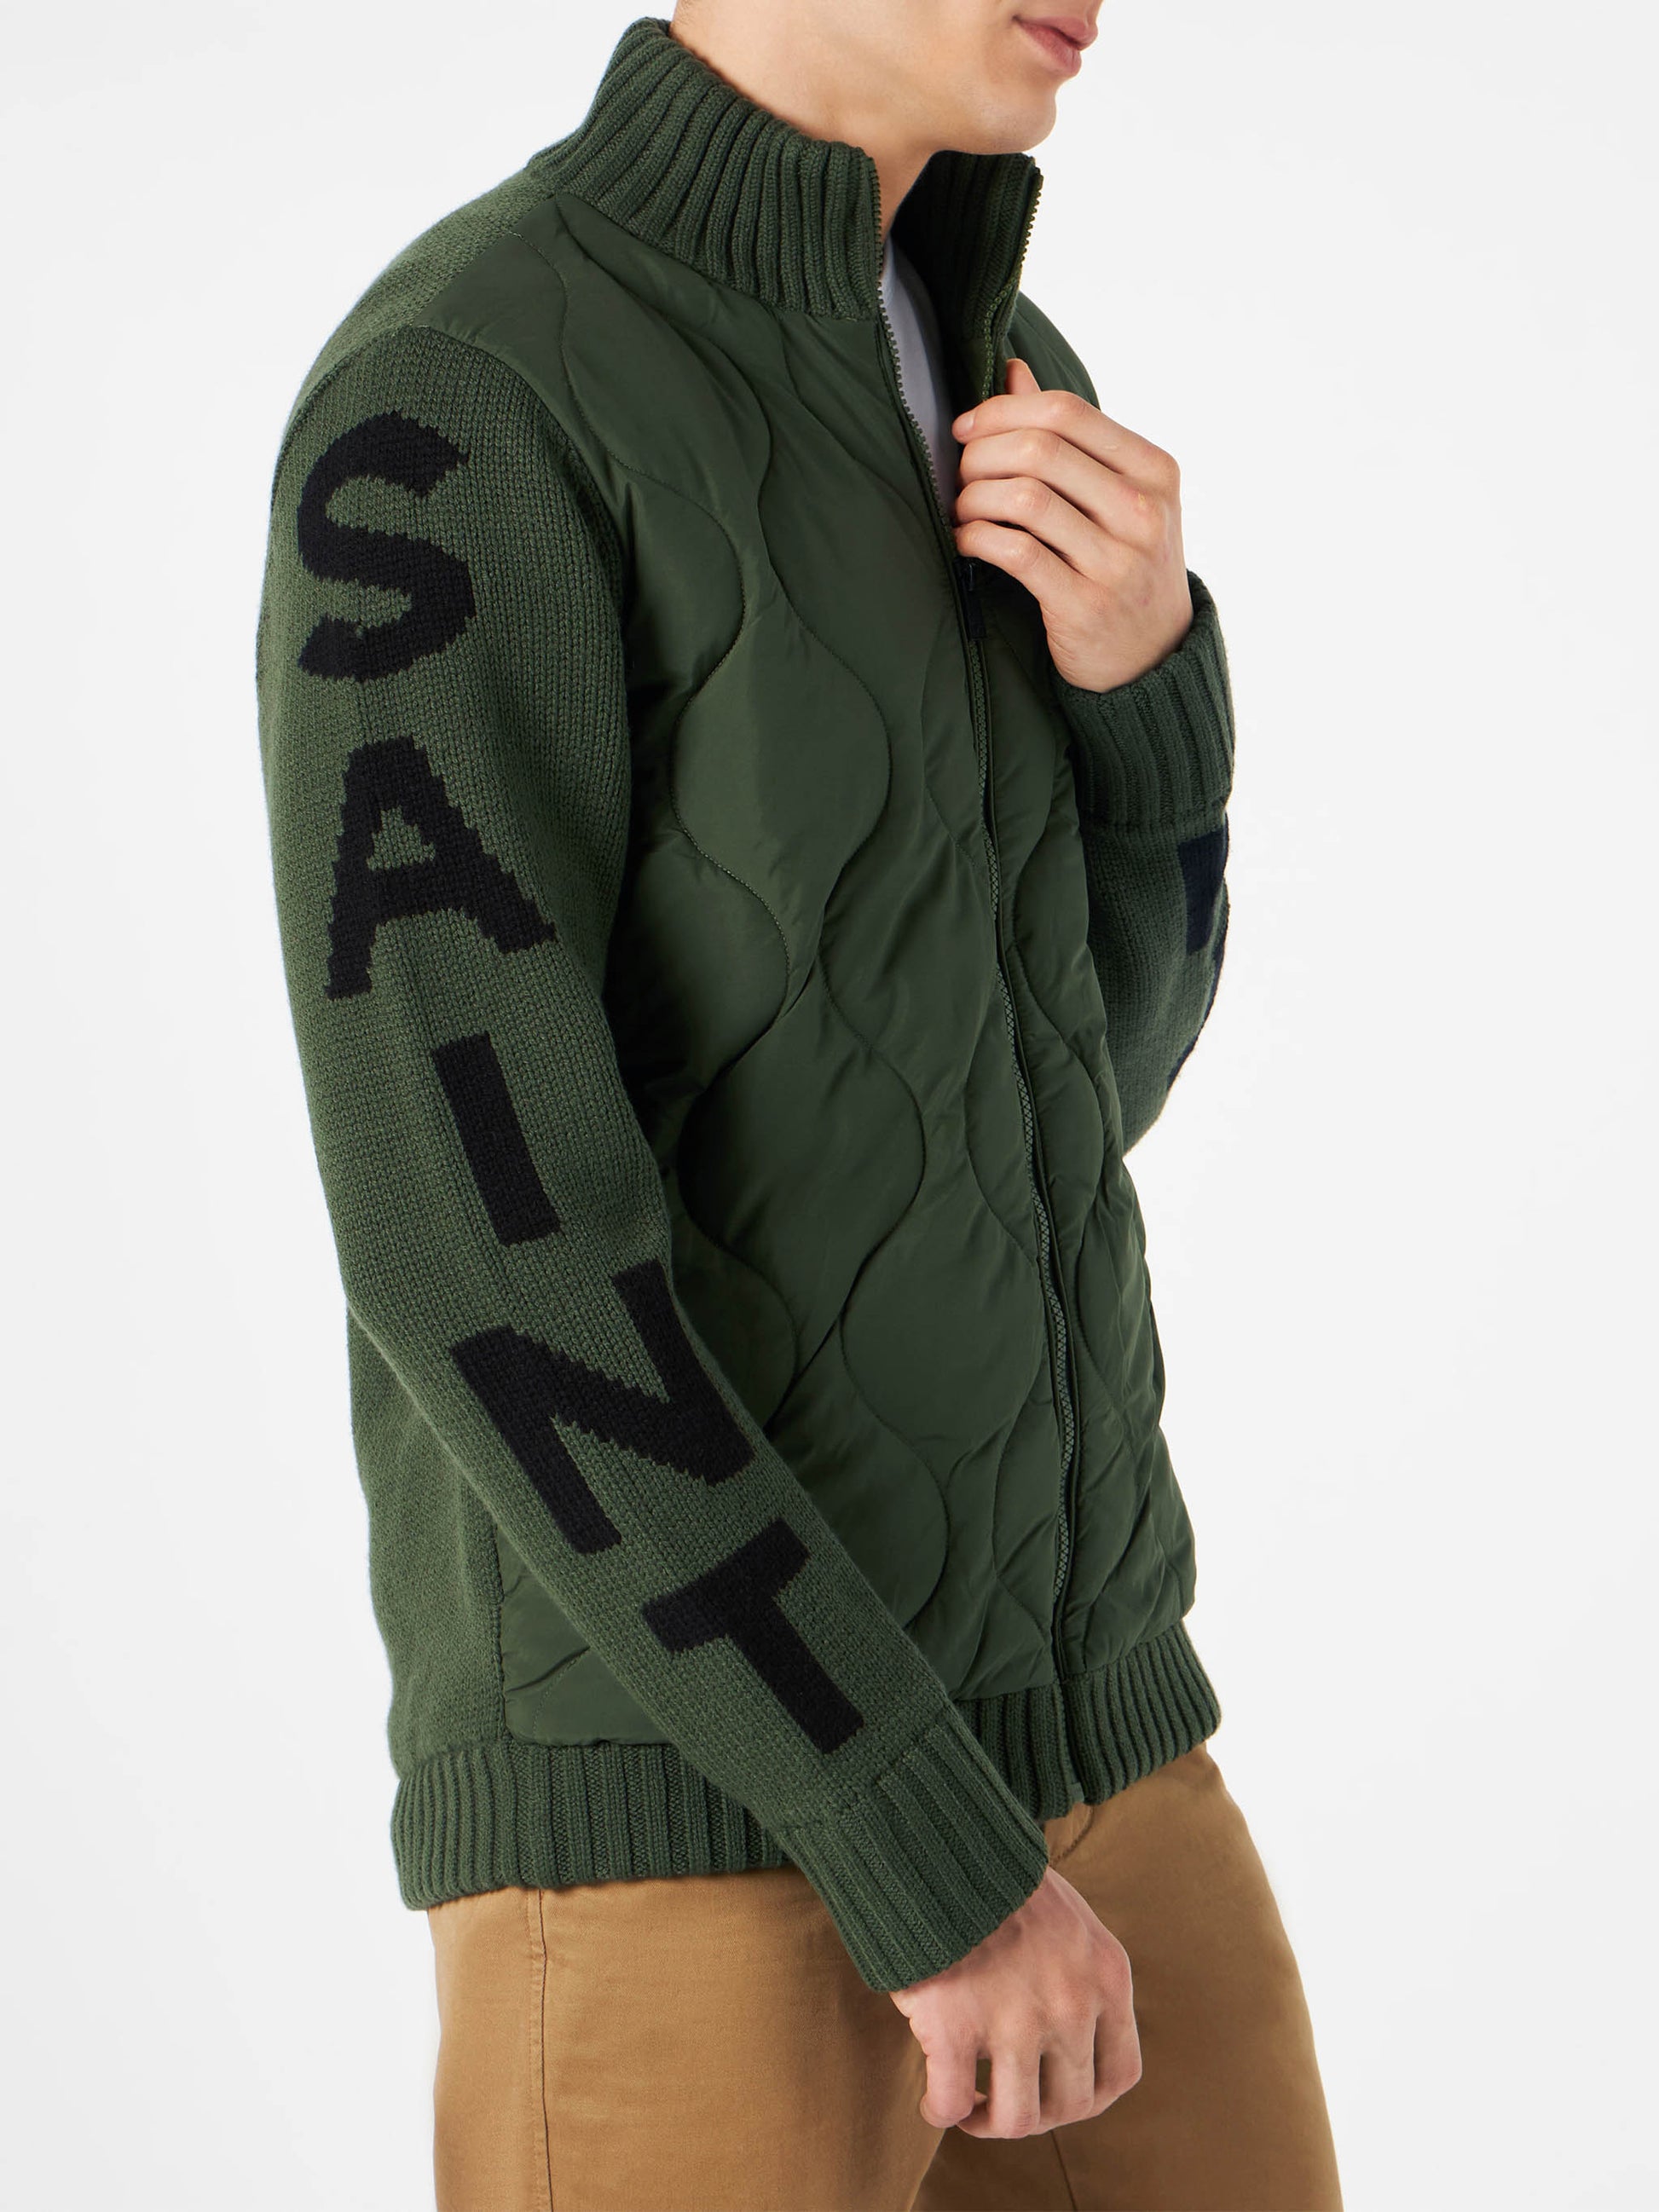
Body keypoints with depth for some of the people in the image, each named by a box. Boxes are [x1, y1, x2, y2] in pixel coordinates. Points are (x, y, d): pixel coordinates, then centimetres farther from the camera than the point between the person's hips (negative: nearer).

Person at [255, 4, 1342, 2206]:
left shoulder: (980, 376, 12)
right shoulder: (444, 428, -15)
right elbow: (475, 1242, -21)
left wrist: (1141, 661, -6)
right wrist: (931, 1859, -20)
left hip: (1063, 1739, 8)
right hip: (675, 1796, -8)